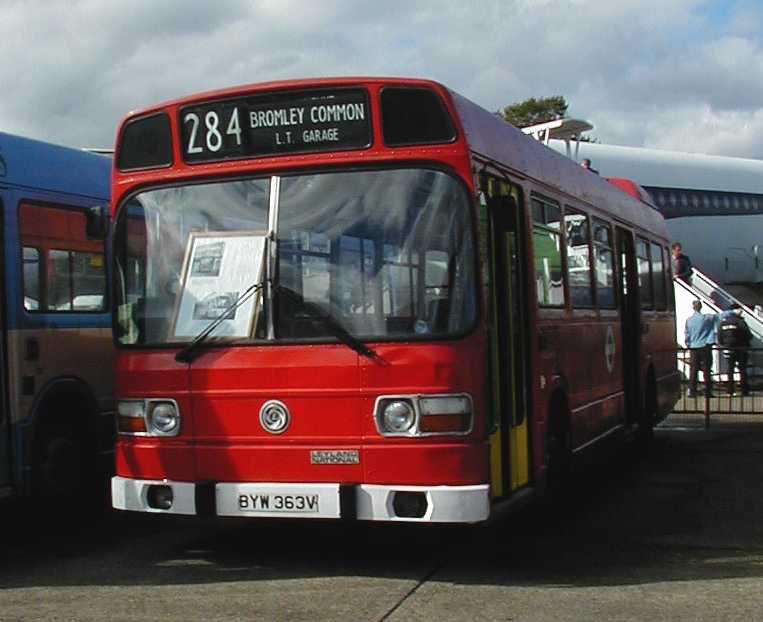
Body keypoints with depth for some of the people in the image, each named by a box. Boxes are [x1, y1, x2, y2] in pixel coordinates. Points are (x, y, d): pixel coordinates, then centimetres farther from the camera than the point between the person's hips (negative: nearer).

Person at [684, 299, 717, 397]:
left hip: (693, 348, 2)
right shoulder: (707, 318, -6)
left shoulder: (689, 320, 0)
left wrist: (688, 345, 17)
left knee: (693, 370, 5)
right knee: (706, 370, 2)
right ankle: (708, 391, 2)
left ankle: (692, 391, 3)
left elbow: (686, 335, 3)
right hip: (705, 347, -2)